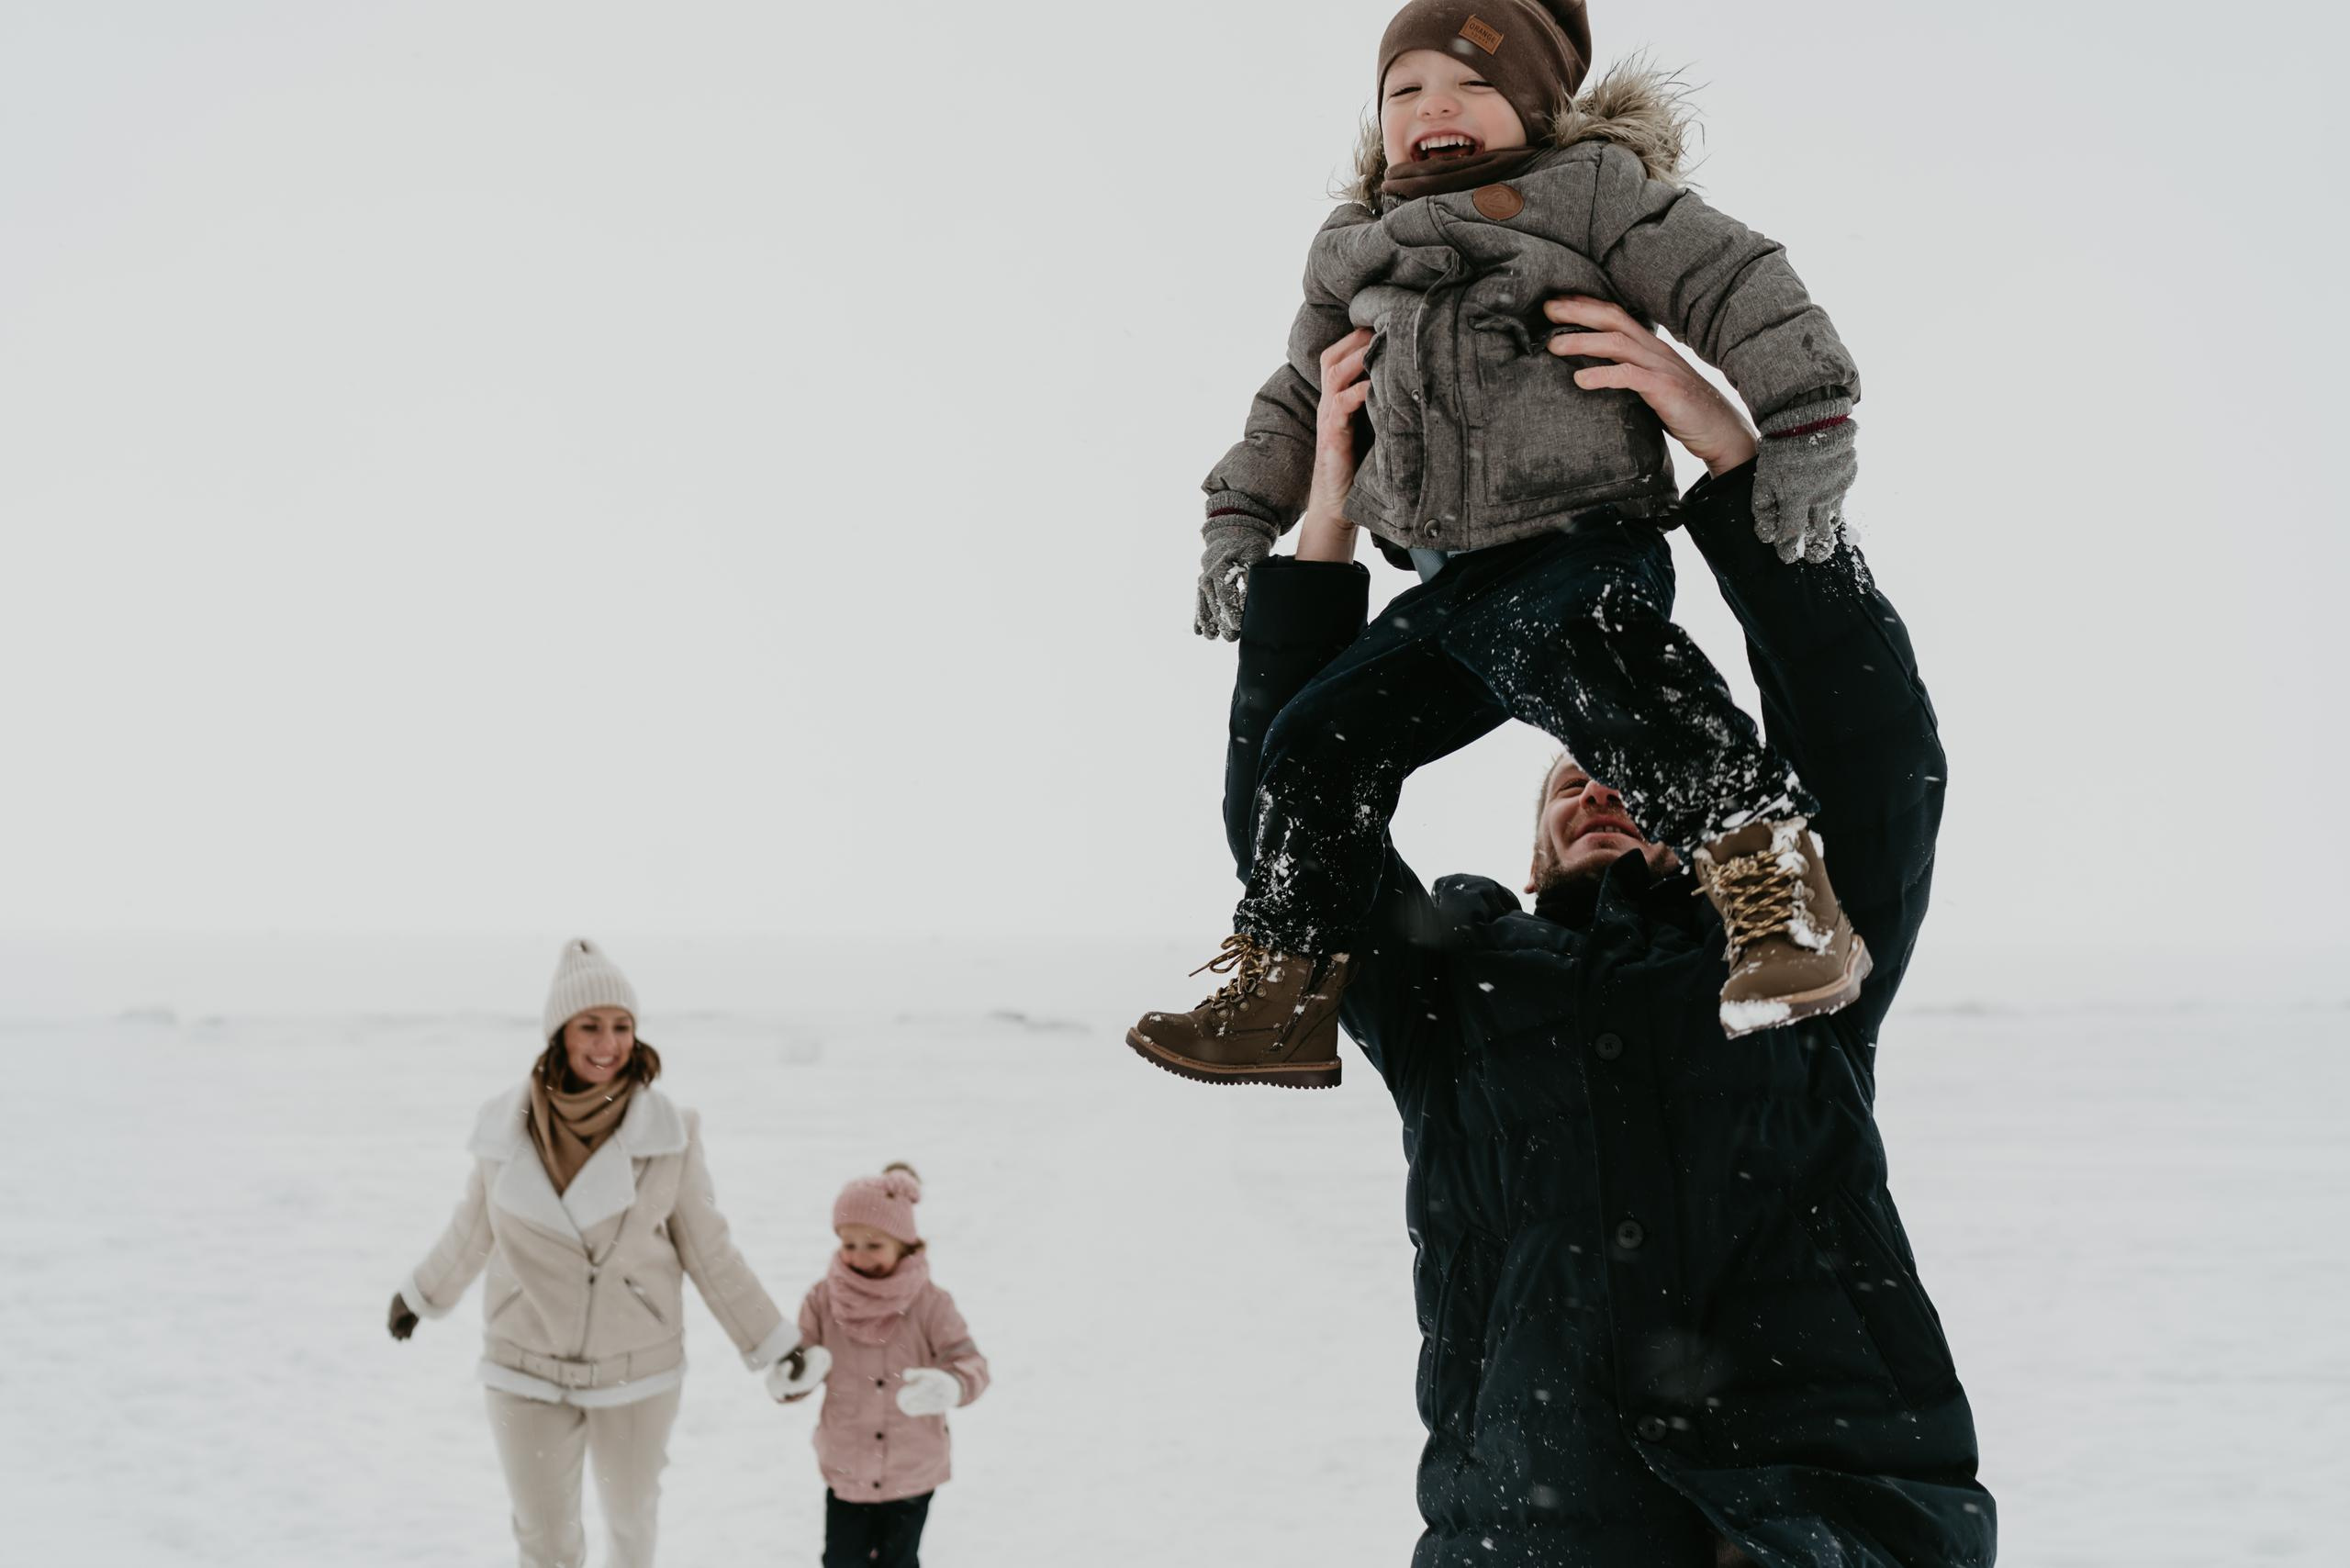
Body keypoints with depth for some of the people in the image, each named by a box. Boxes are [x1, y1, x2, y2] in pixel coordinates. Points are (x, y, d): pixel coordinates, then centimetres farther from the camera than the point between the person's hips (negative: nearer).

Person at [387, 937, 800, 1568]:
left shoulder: (668, 1130, -14)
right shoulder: (507, 1127, -10)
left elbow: (707, 1249, -3)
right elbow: (474, 1231, 9)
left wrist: (774, 1346, -1)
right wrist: (421, 1296, 23)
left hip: (636, 1368, 0)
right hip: (530, 1371, 0)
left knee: (631, 1515, 19)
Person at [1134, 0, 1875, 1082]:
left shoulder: (1589, 188, 0)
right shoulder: (1351, 255, 19)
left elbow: (1733, 286, -7)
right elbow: (1295, 401, 33)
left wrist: (1803, 435, -15)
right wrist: (1241, 522, 26)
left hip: (1587, 540, -7)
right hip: (1452, 586, 7)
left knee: (1559, 643, -39)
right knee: (1319, 741, 2)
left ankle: (1771, 880, -45)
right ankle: (1282, 999, 15)